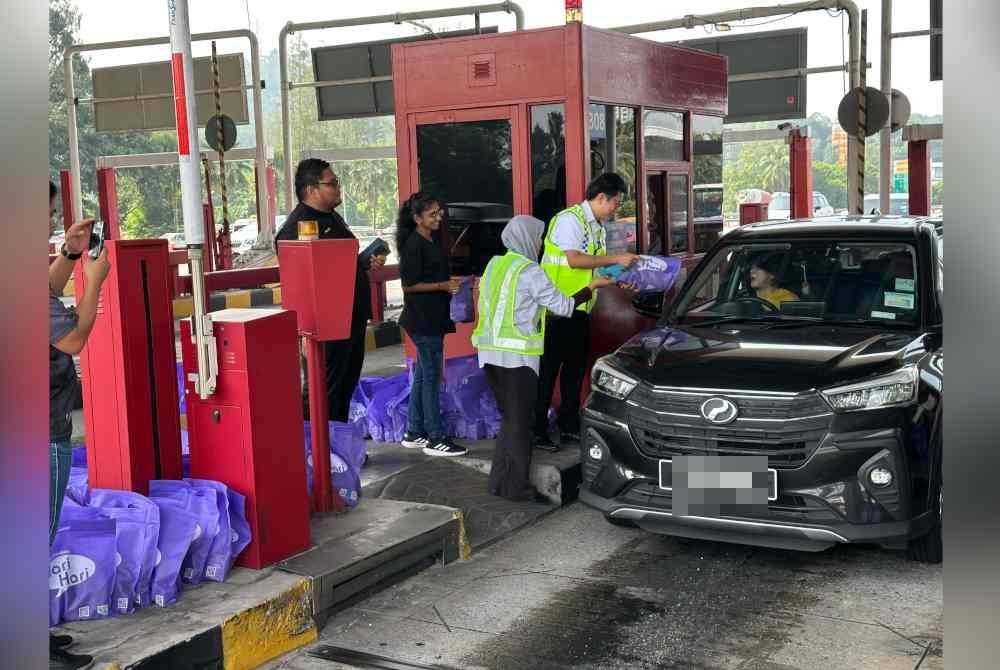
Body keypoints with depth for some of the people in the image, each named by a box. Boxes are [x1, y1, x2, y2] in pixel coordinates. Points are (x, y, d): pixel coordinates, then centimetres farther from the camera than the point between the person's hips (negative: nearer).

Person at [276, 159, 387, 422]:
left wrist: (369, 263, 9)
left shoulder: (333, 217, 16)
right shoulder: (295, 227, -16)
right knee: (327, 392, -2)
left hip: (353, 319, 10)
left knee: (348, 383, 18)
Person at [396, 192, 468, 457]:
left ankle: (414, 433, 21)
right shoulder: (414, 244, -15)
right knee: (431, 376, -5)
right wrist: (443, 286, -20)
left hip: (433, 318, 9)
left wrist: (452, 283, 10)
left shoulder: (432, 241, 13)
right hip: (422, 319, -9)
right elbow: (409, 285, -18)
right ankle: (435, 438, 1)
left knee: (423, 374, 13)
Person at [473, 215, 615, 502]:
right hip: (517, 356, -7)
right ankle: (518, 486, 6)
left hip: (490, 353, 7)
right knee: (520, 422, 1)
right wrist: (592, 286, 3)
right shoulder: (530, 271, -11)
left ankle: (500, 480, 19)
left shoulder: (494, 265, 12)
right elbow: (564, 306, -10)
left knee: (509, 418, 16)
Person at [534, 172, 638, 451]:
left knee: (575, 368, 13)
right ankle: (538, 431, 2)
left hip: (579, 309, 9)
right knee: (548, 370, -4)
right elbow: (574, 260, -23)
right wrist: (615, 259, -19)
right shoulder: (569, 219, -12)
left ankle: (569, 427, 23)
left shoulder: (598, 227, 16)